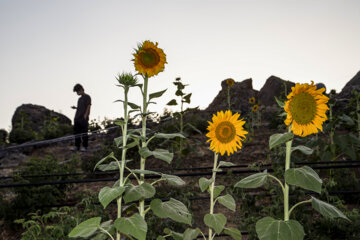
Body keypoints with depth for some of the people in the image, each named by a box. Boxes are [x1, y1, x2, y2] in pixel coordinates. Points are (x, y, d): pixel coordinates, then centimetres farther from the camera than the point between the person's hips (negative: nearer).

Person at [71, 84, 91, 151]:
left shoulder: (87, 97, -1)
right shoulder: (80, 98, 21)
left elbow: (88, 107, -8)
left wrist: (85, 115, -16)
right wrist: (75, 107, 8)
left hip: (83, 119, -8)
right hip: (77, 118, 8)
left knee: (84, 133, -5)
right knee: (76, 132, 6)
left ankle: (85, 146, 0)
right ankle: (77, 146, 11)